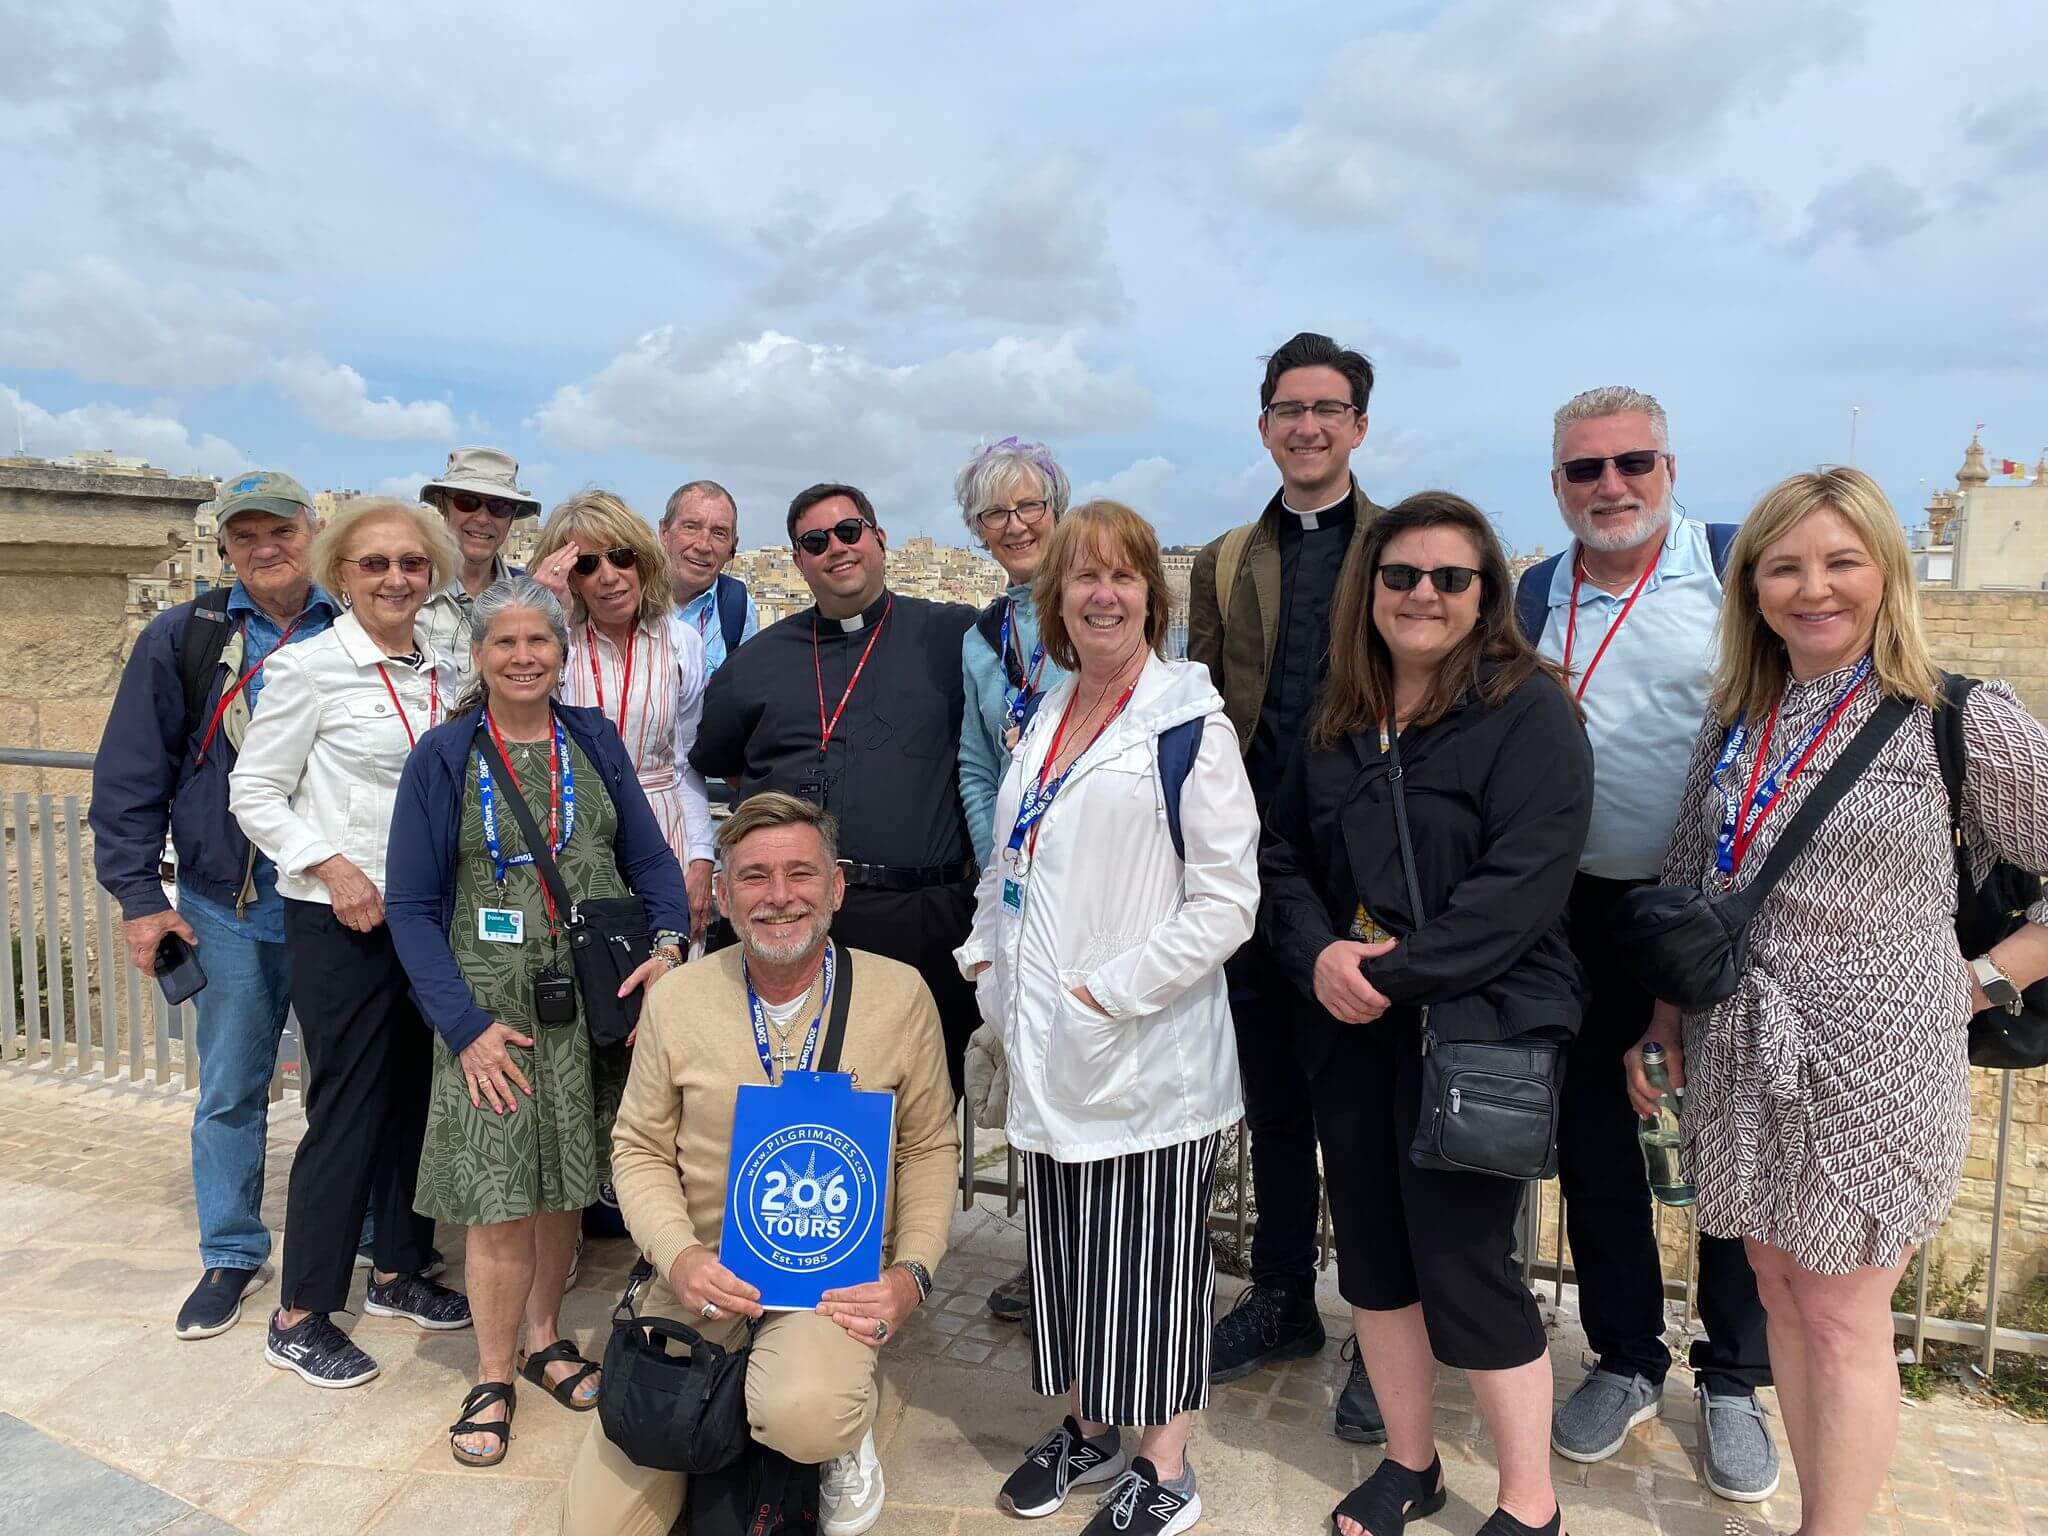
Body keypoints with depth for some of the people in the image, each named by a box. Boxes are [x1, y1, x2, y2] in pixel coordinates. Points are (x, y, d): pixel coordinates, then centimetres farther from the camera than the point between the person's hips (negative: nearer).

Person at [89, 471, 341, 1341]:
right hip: (227, 909, 0)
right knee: (230, 1094, 11)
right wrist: (138, 895, -2)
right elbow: (129, 776, 3)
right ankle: (232, 1257, 28)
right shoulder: (182, 639, 1)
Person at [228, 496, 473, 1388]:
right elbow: (254, 793, -8)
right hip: (339, 918, -6)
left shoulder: (440, 672, 6)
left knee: (416, 1091, 14)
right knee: (347, 1107, 0)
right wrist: (331, 865, -17)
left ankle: (397, 1270, 32)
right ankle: (300, 1316, 17)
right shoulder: (309, 667, -9)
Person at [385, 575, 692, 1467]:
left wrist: (668, 941, -11)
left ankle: (544, 1338, 36)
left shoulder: (593, 742, 5)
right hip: (496, 1017, -2)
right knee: (501, 1202, 0)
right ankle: (493, 1377, 22)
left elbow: (649, 856, 7)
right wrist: (466, 1026, -12)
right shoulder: (443, 758, -3)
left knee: (566, 1185, 13)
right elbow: (412, 907, -4)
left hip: (596, 1008, 3)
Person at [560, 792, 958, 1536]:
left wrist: (913, 1270, -11)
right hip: (703, 1277, 3)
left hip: (839, 1277, -2)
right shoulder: (674, 1000, -3)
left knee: (804, 1413, -35)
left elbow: (929, 1146, 2)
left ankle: (845, 1432, 1)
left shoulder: (900, 995, -7)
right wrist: (678, 1256, -12)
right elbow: (641, 1151, 5)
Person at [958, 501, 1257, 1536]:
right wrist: (990, 961, 7)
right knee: (1063, 1246, 17)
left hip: (1148, 1054, -6)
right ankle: (1085, 1429, 38)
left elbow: (1227, 904, -14)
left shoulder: (1188, 723, -10)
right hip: (1048, 1049, 6)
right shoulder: (1046, 718, 11)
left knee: (1149, 1254, 6)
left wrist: (1111, 993, -16)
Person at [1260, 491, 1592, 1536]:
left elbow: (1520, 883, -18)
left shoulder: (1527, 713, -8)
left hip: (1473, 1024, -6)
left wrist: (1397, 972, -19)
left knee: (1464, 1266, 1)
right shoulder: (1338, 720, 11)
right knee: (1371, 1247, 15)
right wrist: (1319, 953, -9)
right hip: (1347, 1024, 6)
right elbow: (1283, 851, 9)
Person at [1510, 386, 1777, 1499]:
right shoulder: (1535, 595, 5)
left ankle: (1734, 1382, 30)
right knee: (1593, 1141, 12)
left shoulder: (1739, 564, -6)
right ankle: (1626, 1363, 32)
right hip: (1588, 913, 3)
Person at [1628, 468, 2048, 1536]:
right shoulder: (1735, 721, 6)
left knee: (1841, 1319, 7)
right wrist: (1659, 1018, 8)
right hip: (1743, 1061, 5)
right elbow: (1684, 885, 12)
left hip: (1872, 1069, -5)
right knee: (1780, 1295, 16)